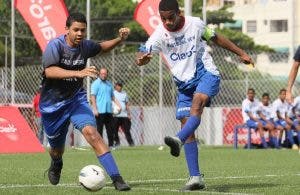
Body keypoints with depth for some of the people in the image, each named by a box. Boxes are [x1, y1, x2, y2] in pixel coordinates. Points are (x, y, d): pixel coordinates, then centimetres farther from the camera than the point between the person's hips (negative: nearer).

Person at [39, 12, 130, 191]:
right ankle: (56, 166, 55)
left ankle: (116, 178, -30)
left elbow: (102, 47, 19)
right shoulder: (55, 45, -20)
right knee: (57, 147, 15)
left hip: (76, 99, 2)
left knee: (91, 132, -24)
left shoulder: (85, 46, -5)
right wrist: (78, 73, -47)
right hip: (52, 104, -2)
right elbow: (49, 71, -36)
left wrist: (120, 39, 0)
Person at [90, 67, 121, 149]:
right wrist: (95, 109, -16)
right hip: (100, 111, -6)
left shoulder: (109, 83, 17)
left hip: (108, 110, 6)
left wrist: (116, 103, 7)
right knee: (99, 129, -3)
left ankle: (111, 145, 11)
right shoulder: (96, 83, -3)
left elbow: (112, 96, 25)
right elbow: (93, 96, -8)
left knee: (110, 129, 6)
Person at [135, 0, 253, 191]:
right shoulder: (160, 34, -8)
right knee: (187, 127, -5)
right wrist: (142, 59, -45)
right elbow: (141, 55, -19)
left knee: (196, 104, -33)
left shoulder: (195, 24, -7)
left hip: (206, 74, -2)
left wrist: (241, 53, 11)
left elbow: (216, 38, 10)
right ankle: (196, 177, -5)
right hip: (184, 83, 2)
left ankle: (178, 140, -55)